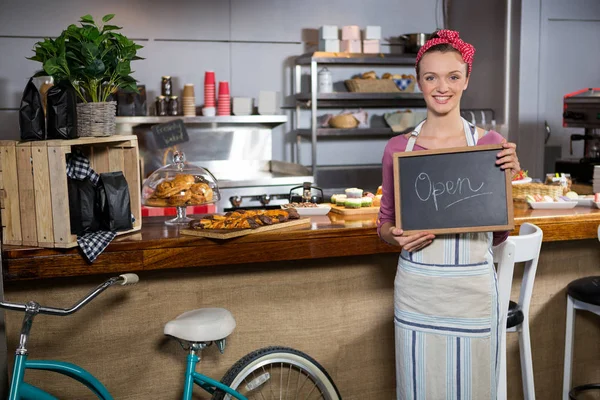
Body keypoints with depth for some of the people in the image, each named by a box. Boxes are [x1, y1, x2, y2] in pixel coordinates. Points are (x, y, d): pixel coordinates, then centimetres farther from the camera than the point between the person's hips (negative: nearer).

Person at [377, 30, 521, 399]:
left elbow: (498, 234, 2)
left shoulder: (490, 144, -2)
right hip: (416, 288, 1)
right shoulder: (398, 148, 0)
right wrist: (398, 236, -13)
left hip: (473, 286, 0)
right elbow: (386, 222, 9)